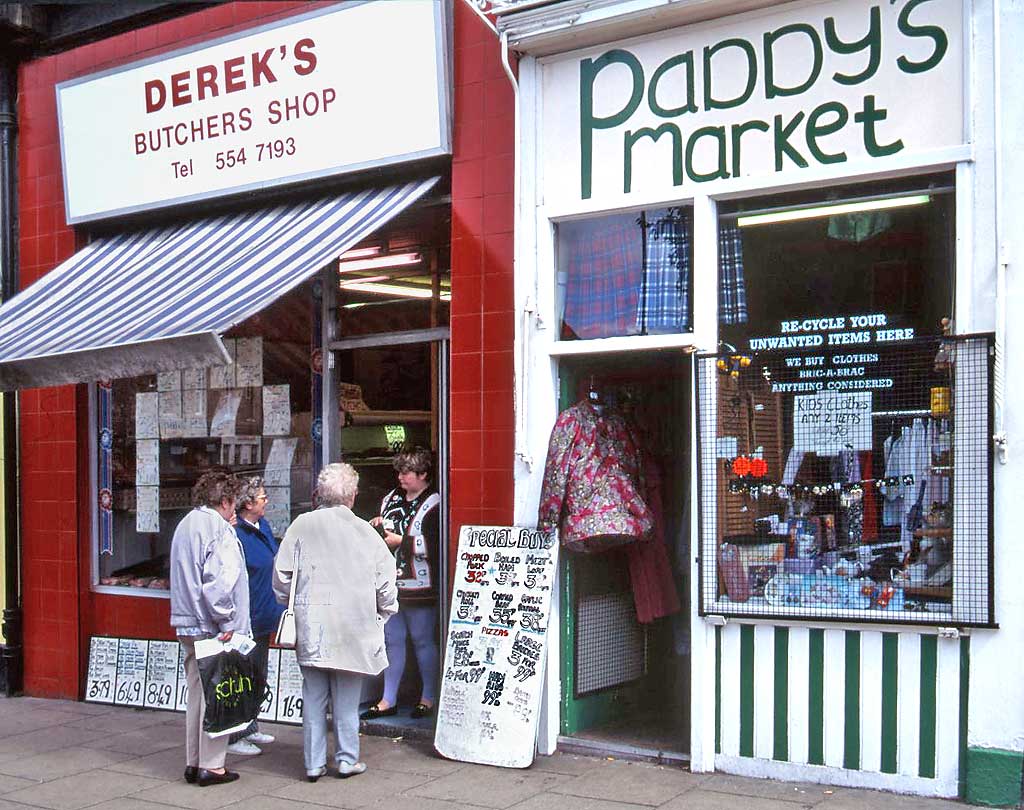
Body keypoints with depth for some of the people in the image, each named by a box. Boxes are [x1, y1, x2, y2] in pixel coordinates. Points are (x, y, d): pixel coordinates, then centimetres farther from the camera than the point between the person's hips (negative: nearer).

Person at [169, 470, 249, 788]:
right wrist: (226, 622, -17)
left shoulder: (184, 525, 16)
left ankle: (193, 762, 21)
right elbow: (218, 580, -23)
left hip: (189, 627, 9)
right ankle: (211, 766, 3)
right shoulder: (219, 529, -14)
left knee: (197, 693, 15)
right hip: (213, 629, -9)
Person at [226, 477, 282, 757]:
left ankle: (250, 730, 33)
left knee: (258, 678, 20)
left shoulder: (263, 526, 6)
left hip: (264, 616, 9)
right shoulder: (236, 534, -21)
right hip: (247, 619, -9)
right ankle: (234, 737, 11)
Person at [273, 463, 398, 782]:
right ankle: (347, 759, 17)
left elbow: (282, 575, -2)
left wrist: (291, 605, 15)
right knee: (346, 699, 9)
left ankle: (314, 763, 14)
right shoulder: (364, 531, -5)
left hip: (311, 628, 1)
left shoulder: (302, 525, -4)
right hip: (352, 630, -1)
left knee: (313, 697, 8)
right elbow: (386, 581, -1)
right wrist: (381, 615, 14)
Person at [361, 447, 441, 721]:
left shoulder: (433, 503, -13)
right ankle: (388, 700, 20)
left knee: (423, 641, 4)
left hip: (418, 586, -7)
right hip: (390, 583, 7)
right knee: (392, 640, 12)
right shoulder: (392, 497, 12)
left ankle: (429, 698, 18)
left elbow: (435, 544, -23)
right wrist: (377, 523, 4)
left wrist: (400, 541, -16)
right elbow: (384, 530, 27)